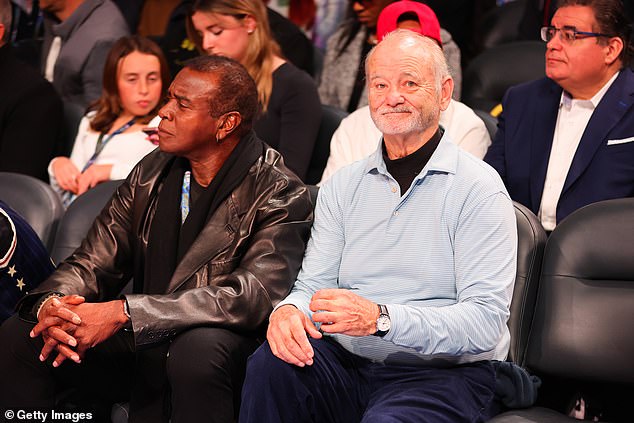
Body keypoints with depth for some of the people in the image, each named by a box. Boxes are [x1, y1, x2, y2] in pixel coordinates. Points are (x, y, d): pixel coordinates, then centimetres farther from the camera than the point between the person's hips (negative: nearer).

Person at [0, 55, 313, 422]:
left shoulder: (281, 195, -12)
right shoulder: (151, 173, 8)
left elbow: (254, 295, -25)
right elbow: (93, 263, 9)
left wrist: (123, 312, -30)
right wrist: (52, 304, -18)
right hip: (143, 349, 6)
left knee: (199, 349, -39)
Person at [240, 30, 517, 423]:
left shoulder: (479, 188, -4)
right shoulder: (342, 186, 14)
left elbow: (486, 322, -14)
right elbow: (314, 285, 11)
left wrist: (380, 318, -27)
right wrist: (289, 309, -15)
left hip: (442, 373, -5)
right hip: (347, 363, 5)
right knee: (270, 366, -26)